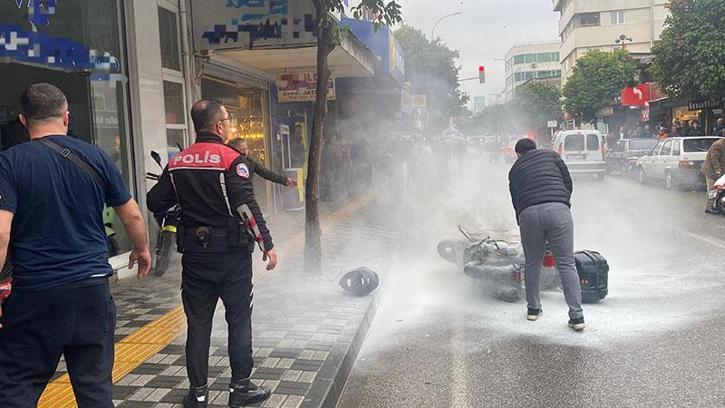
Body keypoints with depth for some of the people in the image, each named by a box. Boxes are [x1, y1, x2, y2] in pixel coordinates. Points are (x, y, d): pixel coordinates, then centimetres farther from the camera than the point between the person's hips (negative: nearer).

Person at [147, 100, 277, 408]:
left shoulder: (177, 163, 4)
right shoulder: (232, 160, -12)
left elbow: (155, 202, 9)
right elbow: (247, 208, -18)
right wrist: (267, 244, -11)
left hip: (194, 254, 4)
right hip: (231, 254, -4)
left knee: (198, 323, 11)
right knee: (239, 320, 9)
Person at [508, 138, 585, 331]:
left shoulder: (515, 169, 25)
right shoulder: (551, 155, 21)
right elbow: (568, 183, 15)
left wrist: (521, 220, 33)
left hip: (528, 214, 1)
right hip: (558, 209, -1)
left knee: (532, 263, 17)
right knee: (567, 264, 2)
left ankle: (533, 309, 28)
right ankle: (577, 316, 0)